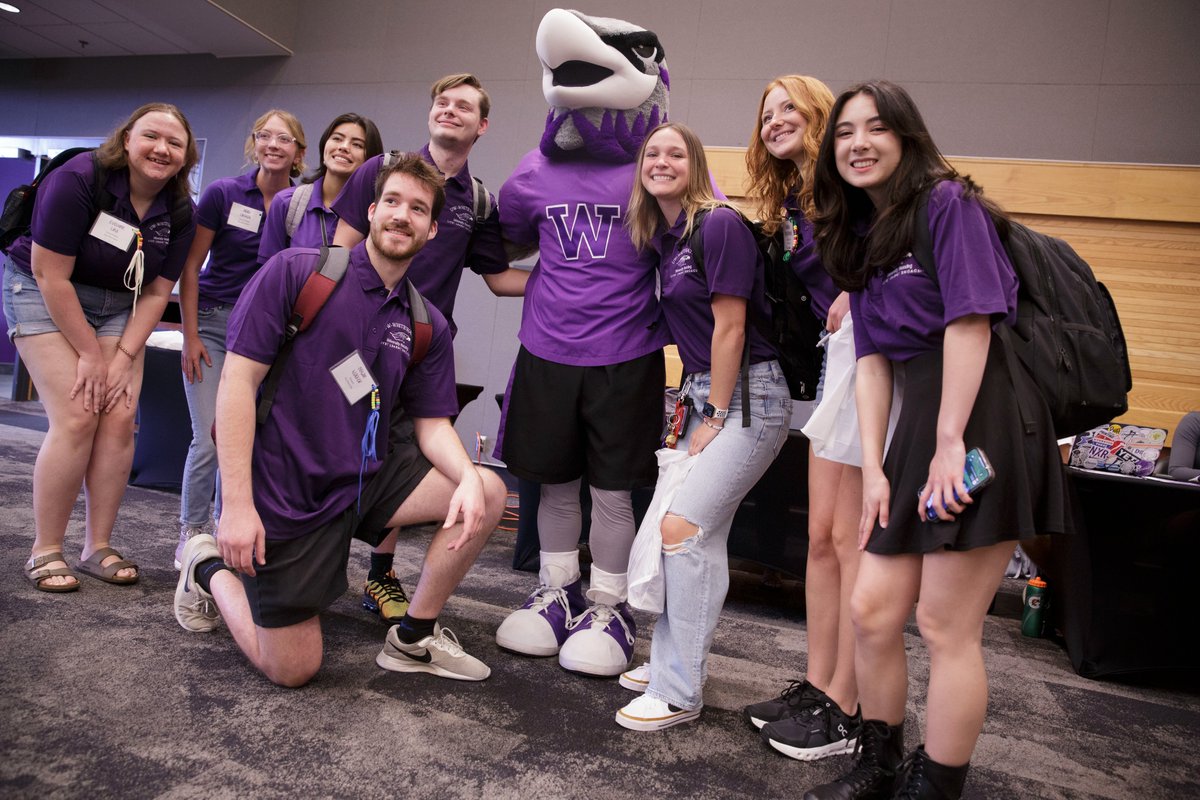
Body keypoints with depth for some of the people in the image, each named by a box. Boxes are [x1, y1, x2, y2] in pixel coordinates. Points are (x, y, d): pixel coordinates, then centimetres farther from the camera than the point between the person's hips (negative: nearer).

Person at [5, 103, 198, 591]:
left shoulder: (180, 212, -6)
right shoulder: (78, 179, -21)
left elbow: (156, 292, -4)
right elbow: (51, 275, -21)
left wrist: (124, 357, -12)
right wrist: (90, 354, -17)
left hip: (118, 305, 5)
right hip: (41, 291, -4)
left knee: (119, 420, -8)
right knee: (76, 420, -16)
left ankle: (98, 547, 5)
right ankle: (45, 551, -2)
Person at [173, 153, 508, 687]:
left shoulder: (428, 327, 4)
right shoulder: (294, 272, -10)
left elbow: (432, 423, 4)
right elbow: (238, 380, -13)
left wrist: (467, 477, -20)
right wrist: (236, 503, -20)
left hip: (365, 477, 5)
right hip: (284, 491, -5)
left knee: (486, 495, -14)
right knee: (292, 670, -1)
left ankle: (414, 637, 4)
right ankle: (210, 570, 29)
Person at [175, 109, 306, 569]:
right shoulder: (223, 193, -6)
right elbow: (190, 268, -2)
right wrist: (190, 336, -6)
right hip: (212, 323, -2)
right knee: (209, 437, -7)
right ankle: (190, 534, 10)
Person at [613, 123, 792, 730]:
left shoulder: (720, 225, -14)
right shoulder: (660, 239, 12)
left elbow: (730, 327, -15)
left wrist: (714, 418, -11)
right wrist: (692, 402, 12)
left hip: (748, 394, -8)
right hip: (705, 390, 8)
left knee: (683, 525, -13)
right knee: (705, 532, 11)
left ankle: (679, 692, -2)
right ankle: (673, 661, 22)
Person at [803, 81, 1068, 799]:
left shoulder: (948, 203, -3)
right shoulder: (861, 235, 18)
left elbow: (971, 320, -13)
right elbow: (873, 360, 12)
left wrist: (949, 441, -17)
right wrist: (873, 467, 4)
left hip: (981, 416, -7)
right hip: (919, 422, 7)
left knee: (946, 627, -2)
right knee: (872, 610, 8)